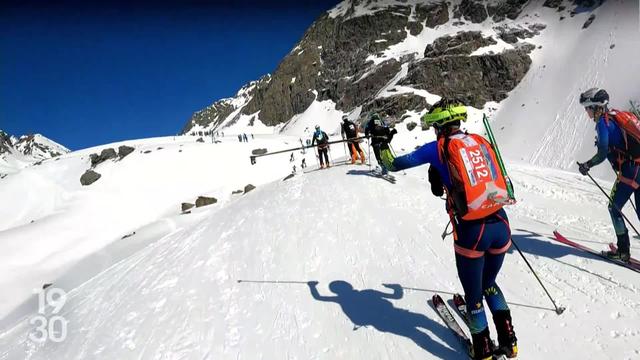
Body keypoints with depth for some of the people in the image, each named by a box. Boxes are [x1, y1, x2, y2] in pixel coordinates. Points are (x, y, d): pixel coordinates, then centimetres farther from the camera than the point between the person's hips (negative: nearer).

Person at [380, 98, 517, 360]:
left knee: (474, 294, 16)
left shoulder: (438, 148, -2)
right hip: (501, 223, 5)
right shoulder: (480, 141, 10)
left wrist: (388, 163, 33)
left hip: (472, 231, -5)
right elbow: (498, 179, 20)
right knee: (489, 284, 27)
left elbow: (404, 161, 12)